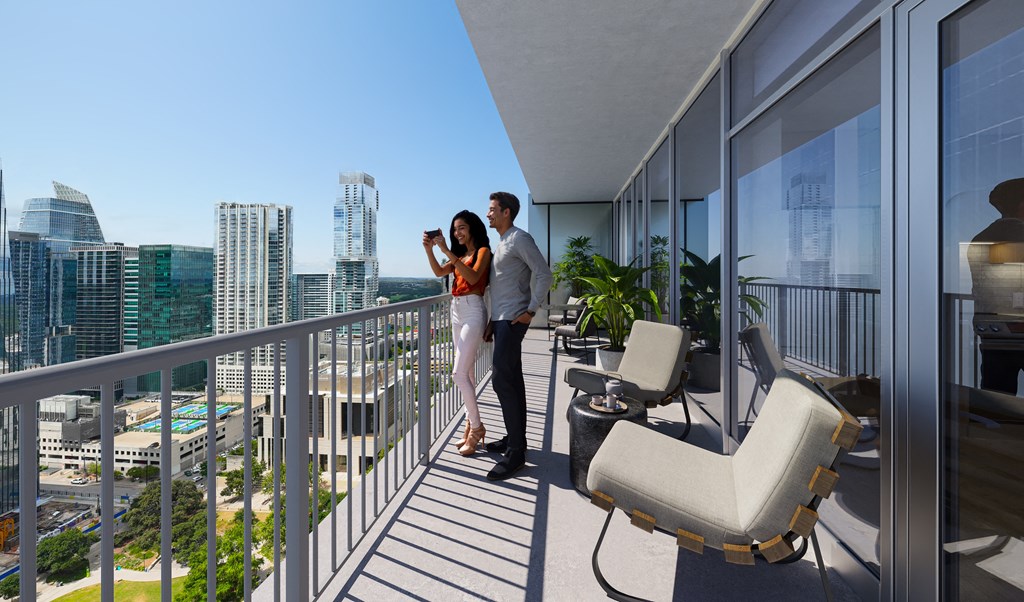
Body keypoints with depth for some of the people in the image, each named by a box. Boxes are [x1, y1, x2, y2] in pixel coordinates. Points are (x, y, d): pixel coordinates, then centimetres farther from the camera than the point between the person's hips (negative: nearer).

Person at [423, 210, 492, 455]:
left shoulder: (483, 251, -3)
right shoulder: (460, 255, 18)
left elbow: (473, 278, -20)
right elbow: (439, 271, 7)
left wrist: (447, 251, -22)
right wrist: (429, 249, -7)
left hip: (472, 311, -8)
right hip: (457, 311, 8)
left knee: (460, 374, -11)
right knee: (466, 374, 10)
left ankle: (476, 427, 4)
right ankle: (471, 427, 19)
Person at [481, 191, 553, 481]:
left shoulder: (520, 239, -9)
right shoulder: (500, 243, 20)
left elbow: (544, 275, -16)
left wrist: (531, 310, -16)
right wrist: (491, 322, 17)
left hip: (513, 320, -10)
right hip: (501, 319, 10)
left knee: (501, 378, -13)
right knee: (512, 379, 12)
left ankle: (516, 452, -5)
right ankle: (514, 439, 23)